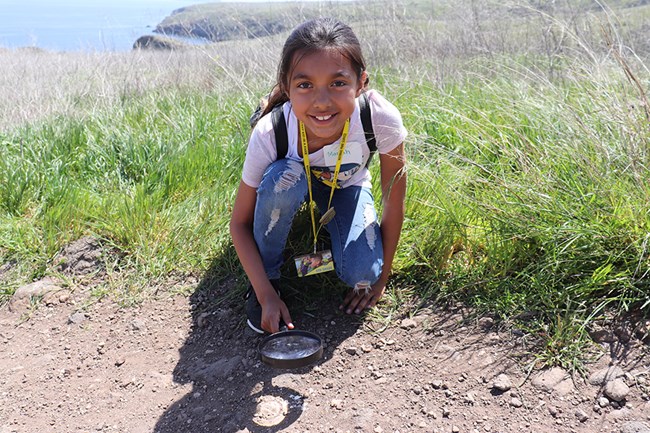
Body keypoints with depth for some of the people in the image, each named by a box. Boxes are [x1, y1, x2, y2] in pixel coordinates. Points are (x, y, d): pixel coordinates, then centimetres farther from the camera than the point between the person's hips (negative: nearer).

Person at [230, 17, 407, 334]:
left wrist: (380, 276, -13)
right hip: (293, 186, 0)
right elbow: (239, 224, -22)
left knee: (361, 275, -23)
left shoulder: (381, 118, -38)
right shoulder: (269, 133, -36)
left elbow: (394, 201, -21)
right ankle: (268, 277, -12)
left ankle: (327, 226, 11)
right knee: (284, 176, -37)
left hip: (346, 187, 1)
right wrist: (267, 295, -30)